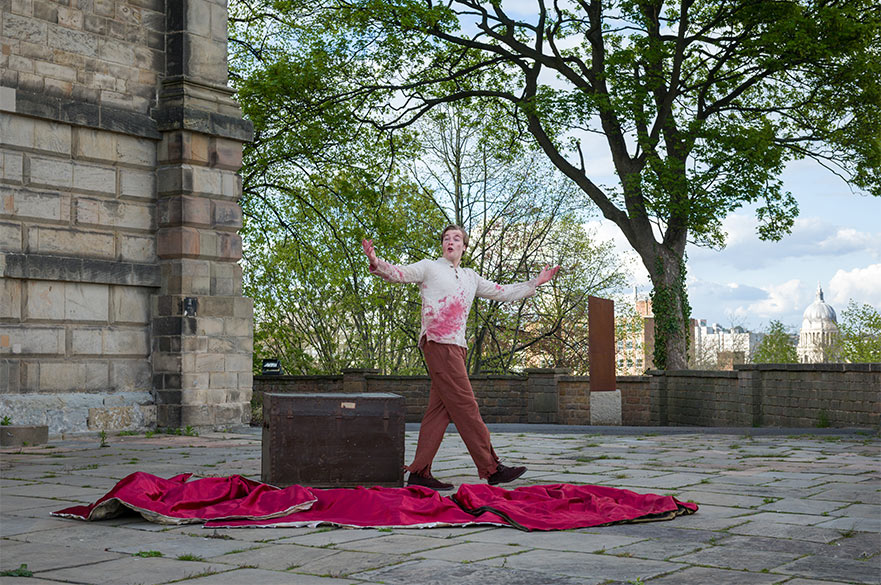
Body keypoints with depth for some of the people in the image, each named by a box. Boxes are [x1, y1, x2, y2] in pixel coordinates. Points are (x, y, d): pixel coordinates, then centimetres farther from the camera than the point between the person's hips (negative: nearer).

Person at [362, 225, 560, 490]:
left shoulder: (471, 278, 25)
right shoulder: (429, 268, 7)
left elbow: (502, 292, 31)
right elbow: (399, 273, -7)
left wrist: (536, 282, 31)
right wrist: (378, 264, -28)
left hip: (456, 347, 7)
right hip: (437, 343, -7)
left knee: (440, 409, 2)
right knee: (465, 406, -10)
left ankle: (419, 472, 2)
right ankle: (491, 468, -11)